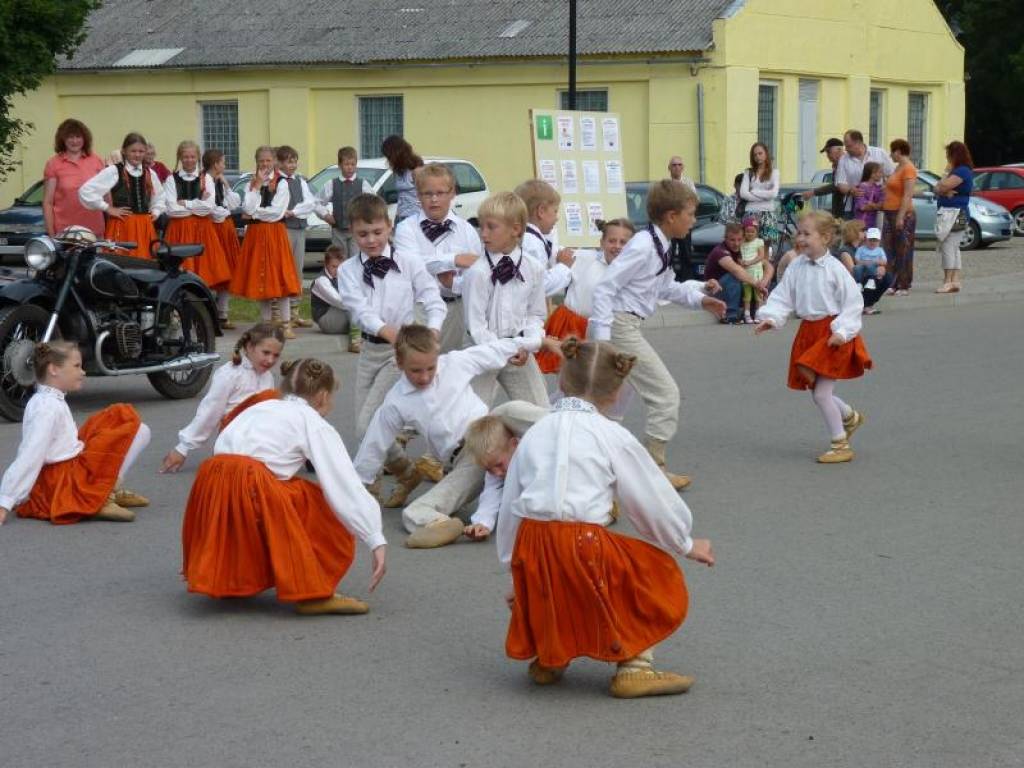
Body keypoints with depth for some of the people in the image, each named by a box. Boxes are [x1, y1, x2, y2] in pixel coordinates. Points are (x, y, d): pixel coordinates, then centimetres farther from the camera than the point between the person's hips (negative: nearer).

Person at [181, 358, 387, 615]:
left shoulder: (261, 408, 29)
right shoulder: (316, 425, 9)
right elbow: (346, 485, 1)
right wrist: (376, 540, -3)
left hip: (209, 484, 7)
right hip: (252, 488, -7)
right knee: (326, 513, 8)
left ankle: (228, 579, 41)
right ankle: (312, 593, 1)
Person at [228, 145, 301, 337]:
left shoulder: (281, 184, -1)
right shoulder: (251, 184, 9)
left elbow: (276, 212, -12)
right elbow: (248, 209, -7)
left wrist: (254, 213, -5)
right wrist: (258, 185, -7)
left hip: (275, 234, -4)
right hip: (255, 235, 4)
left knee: (278, 277, -7)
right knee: (259, 278, 5)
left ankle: (286, 324, -4)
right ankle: (267, 323, 12)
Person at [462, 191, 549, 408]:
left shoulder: (533, 269, -1)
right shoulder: (477, 273, -13)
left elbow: (536, 313, 7)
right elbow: (475, 324, -12)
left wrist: (527, 345, -10)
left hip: (520, 351, 4)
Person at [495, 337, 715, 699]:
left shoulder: (534, 433, 15)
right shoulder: (613, 437, 1)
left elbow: (509, 510, 20)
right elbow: (654, 501, 7)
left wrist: (514, 571, 32)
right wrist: (686, 545, 25)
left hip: (529, 548, 6)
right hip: (582, 543, -5)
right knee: (658, 576, 16)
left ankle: (546, 656, 27)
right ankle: (634, 668, 6)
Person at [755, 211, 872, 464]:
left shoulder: (834, 269, -14)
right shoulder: (796, 267, 2)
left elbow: (853, 302, -10)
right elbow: (783, 296, 6)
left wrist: (842, 331, -17)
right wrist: (770, 318, -9)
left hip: (831, 333, -6)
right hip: (809, 331, 6)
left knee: (821, 393, -9)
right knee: (821, 392, 12)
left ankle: (840, 446, 5)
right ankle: (850, 417, 42)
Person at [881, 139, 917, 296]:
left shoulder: (908, 169, -13)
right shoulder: (898, 167, 16)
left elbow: (908, 195, -19)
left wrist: (900, 217, -23)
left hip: (903, 214, -9)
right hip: (890, 213, 9)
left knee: (903, 251, -5)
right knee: (889, 250, 6)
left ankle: (904, 286, -2)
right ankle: (893, 284, 9)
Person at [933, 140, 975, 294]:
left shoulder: (962, 171, -13)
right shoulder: (958, 170, 19)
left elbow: (943, 187, -21)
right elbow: (937, 188, 11)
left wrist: (947, 173, -4)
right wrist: (945, 192, -10)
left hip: (953, 213, -11)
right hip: (949, 213, 11)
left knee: (947, 246, -11)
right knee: (953, 248, 11)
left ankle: (948, 281, -11)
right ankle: (955, 281, 14)